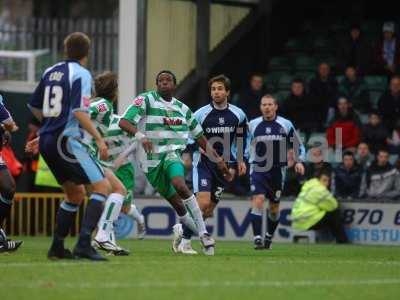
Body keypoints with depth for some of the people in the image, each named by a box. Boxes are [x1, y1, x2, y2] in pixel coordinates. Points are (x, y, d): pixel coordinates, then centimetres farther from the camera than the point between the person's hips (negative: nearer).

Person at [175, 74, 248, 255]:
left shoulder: (238, 115, 4)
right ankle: (184, 242, -12)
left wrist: (241, 160, 12)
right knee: (203, 202, -20)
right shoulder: (200, 115, -7)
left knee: (209, 209, 2)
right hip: (203, 163, -4)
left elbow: (241, 138, 19)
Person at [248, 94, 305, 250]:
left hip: (277, 171, 1)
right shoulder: (252, 125, 1)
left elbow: (298, 146, 8)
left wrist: (299, 161, -7)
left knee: (274, 208, 9)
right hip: (258, 169, -1)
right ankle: (257, 239, -24)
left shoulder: (286, 125, 1)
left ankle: (269, 237, 32)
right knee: (258, 200, -20)